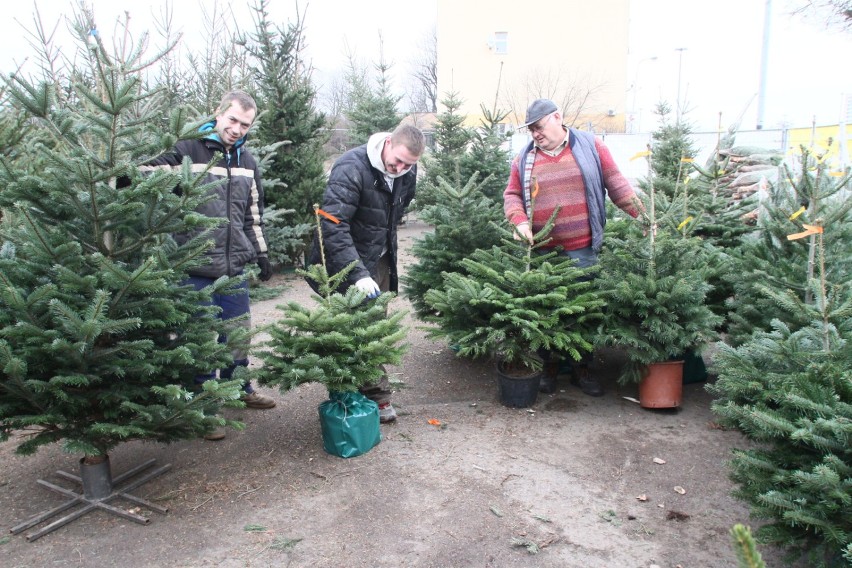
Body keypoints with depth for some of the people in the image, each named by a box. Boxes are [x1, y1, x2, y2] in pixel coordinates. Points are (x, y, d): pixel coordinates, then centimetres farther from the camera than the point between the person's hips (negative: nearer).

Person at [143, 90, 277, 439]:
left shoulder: (246, 160, 11)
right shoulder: (185, 150, -8)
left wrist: (261, 253, 19)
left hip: (235, 267, 6)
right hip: (195, 269, -5)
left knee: (240, 332, 16)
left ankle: (238, 387, 38)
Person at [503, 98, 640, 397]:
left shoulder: (590, 146, 4)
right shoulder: (524, 158, 8)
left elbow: (616, 185, 5)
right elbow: (512, 195, 10)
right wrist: (519, 221, -10)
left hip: (582, 250, -1)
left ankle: (583, 369, 23)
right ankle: (548, 367, 23)